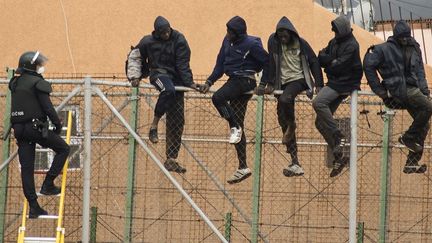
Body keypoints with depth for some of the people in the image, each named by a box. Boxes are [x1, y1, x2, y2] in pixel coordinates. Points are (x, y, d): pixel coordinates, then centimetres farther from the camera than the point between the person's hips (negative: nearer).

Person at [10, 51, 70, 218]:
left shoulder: (15, 83, 14)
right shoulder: (38, 83, -9)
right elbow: (47, 107, -12)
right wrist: (58, 125, -1)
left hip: (19, 128, 7)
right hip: (35, 127, -7)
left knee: (26, 167, 5)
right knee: (63, 149, 10)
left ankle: (33, 206, 3)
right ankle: (48, 184, 3)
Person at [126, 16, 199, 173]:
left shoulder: (179, 40, -5)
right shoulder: (149, 42, -3)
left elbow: (183, 64, -5)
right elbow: (134, 57, 11)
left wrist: (189, 83, -12)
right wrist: (134, 76, 1)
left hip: (176, 77, 2)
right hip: (159, 74, -2)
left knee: (177, 121, 0)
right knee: (168, 91, -40)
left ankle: (171, 159, 6)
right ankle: (154, 124, -25)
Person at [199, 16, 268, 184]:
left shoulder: (251, 44, -12)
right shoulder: (227, 42, 9)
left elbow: (268, 62, -9)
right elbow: (220, 64, 14)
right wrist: (209, 82, 6)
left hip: (245, 81, -8)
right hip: (234, 81, 8)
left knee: (218, 98, -28)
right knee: (238, 126, 7)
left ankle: (235, 128, -10)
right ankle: (243, 168, 9)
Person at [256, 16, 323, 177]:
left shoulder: (301, 44, -4)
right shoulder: (274, 41, -1)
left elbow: (314, 63, -1)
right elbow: (270, 62, -2)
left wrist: (319, 85, -8)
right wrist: (268, 84, -7)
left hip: (299, 79, -4)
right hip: (283, 82, 4)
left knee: (284, 99, -35)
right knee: (283, 120, 0)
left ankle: (291, 126, -3)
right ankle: (295, 162, 3)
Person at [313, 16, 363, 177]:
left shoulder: (351, 46, -12)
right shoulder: (335, 42, 15)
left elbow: (339, 66, -18)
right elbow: (321, 58, 9)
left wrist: (328, 63, -2)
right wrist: (332, 61, -9)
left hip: (345, 84, -9)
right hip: (334, 83, 9)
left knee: (318, 103, -31)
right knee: (320, 123, 5)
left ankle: (338, 137, -25)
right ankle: (338, 157, 8)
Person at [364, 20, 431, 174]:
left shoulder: (414, 48, 16)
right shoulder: (385, 49, -2)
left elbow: (419, 69, 22)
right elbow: (368, 66, -5)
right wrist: (379, 90, -7)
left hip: (413, 89, 7)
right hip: (399, 89, -7)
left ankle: (412, 163, 5)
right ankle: (408, 137, -15)